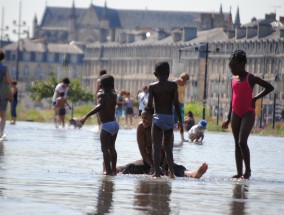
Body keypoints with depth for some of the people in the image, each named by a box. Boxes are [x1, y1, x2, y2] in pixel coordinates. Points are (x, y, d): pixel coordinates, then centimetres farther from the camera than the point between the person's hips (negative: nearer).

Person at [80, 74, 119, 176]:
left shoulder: (101, 94, -12)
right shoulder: (114, 95, 7)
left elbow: (100, 106, -32)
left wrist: (86, 116, -39)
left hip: (107, 125, -7)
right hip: (115, 123, 7)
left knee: (105, 148, -1)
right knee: (112, 147, 19)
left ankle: (108, 171, -6)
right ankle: (114, 169, 23)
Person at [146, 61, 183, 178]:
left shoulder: (152, 87, -3)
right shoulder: (173, 85, -2)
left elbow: (149, 105, -7)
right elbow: (176, 104, -5)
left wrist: (146, 109, 17)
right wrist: (180, 121, 0)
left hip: (158, 117, -2)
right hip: (170, 118, 2)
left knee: (157, 147, 1)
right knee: (167, 146, 17)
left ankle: (157, 172, -7)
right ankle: (171, 170, 7)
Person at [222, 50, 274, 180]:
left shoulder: (250, 78, -6)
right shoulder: (233, 80, 11)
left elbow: (270, 87, -3)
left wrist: (255, 98, -8)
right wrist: (229, 118, 16)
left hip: (248, 113, -6)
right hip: (236, 114, 6)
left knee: (242, 142, -18)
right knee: (237, 143, 4)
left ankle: (248, 170, -7)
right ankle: (239, 173, 7)